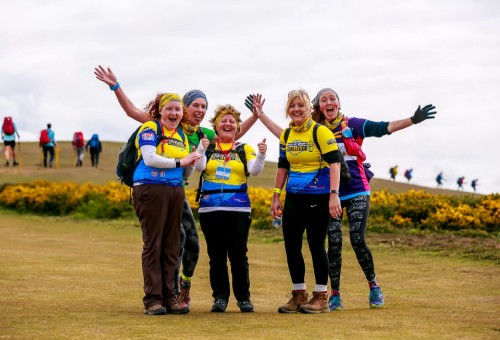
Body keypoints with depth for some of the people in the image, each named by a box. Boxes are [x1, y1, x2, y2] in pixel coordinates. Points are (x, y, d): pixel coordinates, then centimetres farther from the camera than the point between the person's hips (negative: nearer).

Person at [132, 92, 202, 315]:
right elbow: (150, 159, -15)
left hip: (175, 192, 7)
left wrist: (190, 164, 0)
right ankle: (152, 299, -5)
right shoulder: (150, 129, 0)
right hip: (151, 190, -7)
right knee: (153, 244, -6)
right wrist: (180, 162, -9)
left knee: (171, 246, 6)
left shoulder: (182, 137, 20)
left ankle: (169, 297, 10)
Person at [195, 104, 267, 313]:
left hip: (239, 209, -1)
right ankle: (220, 297, 10)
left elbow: (254, 171, -6)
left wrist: (261, 156, -25)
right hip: (210, 209, 1)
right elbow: (199, 166, -8)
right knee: (216, 255, 4)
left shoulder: (244, 149, 10)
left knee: (238, 255, -1)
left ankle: (243, 298, 7)